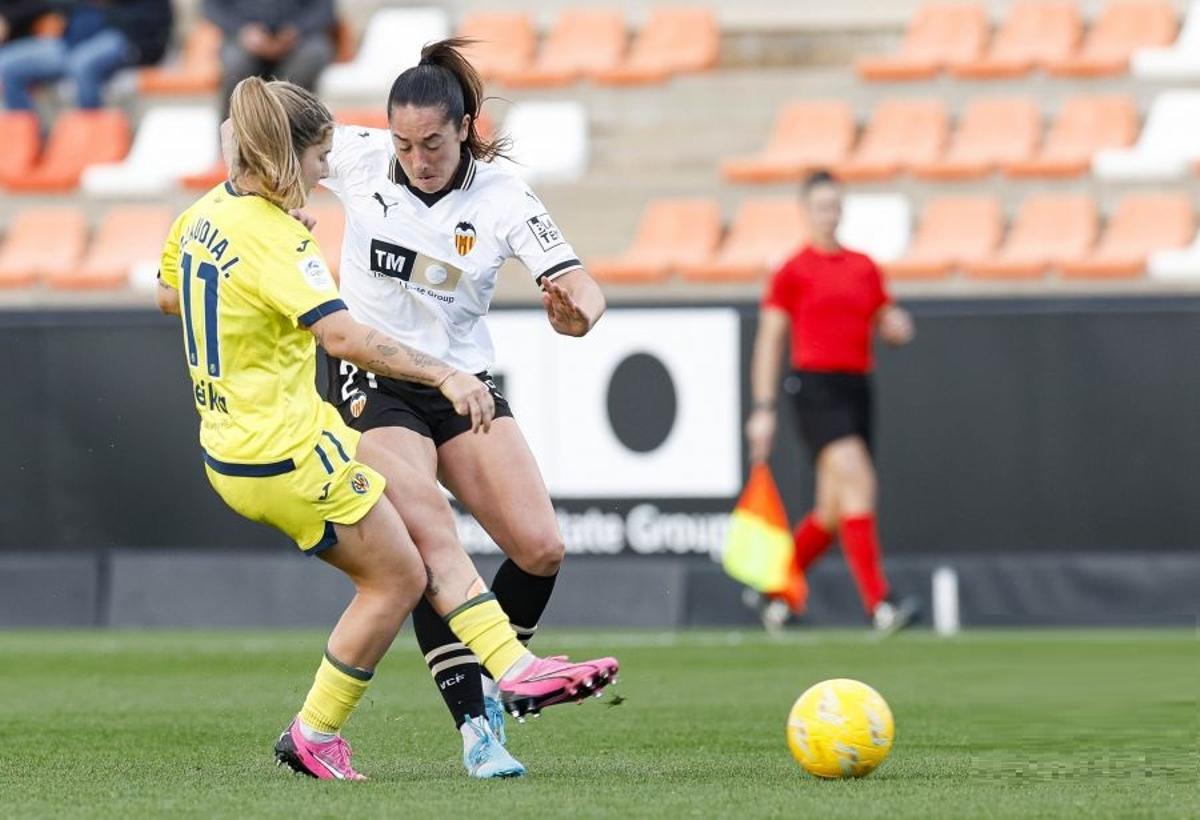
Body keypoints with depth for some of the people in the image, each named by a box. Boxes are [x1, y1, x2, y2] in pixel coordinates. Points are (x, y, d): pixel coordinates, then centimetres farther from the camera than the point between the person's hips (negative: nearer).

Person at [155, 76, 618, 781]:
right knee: (397, 579, 7)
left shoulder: (202, 216, 5)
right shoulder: (272, 239, -24)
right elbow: (342, 334, -37)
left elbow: (170, 296, 25)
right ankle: (314, 736, 17)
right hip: (289, 456, -10)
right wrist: (444, 375, -42)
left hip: (232, 449, 10)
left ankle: (514, 668, 9)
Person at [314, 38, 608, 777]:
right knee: (437, 549, -20)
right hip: (374, 384, -2)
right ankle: (476, 725, -18)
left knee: (540, 548, -9)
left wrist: (579, 307, -43)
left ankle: (491, 676, 17)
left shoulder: (504, 197, -12)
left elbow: (581, 291, -19)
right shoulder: (358, 158, -10)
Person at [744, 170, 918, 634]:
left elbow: (888, 327, 22)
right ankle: (880, 604, -27)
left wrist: (898, 327, -3)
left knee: (833, 510, 8)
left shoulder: (864, 268, 15)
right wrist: (763, 409, -5)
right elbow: (769, 341, 0)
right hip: (816, 387, -6)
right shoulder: (792, 272, 1)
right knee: (858, 482, -22)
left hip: (857, 386, 6)